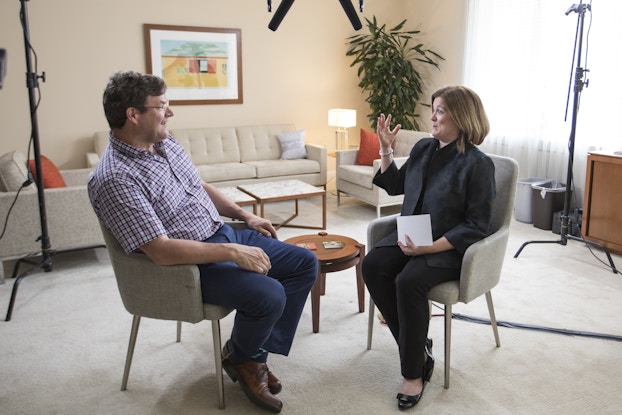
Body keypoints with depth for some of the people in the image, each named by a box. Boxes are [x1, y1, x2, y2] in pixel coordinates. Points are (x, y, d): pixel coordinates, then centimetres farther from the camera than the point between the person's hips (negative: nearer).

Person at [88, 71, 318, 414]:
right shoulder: (115, 179, -23)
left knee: (305, 263, 4)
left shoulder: (166, 143, 5)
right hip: (191, 265, -9)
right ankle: (240, 358, 6)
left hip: (223, 233, 9)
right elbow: (161, 251, -28)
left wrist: (244, 214, 11)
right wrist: (233, 253, -27)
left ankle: (258, 352, 9)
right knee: (268, 295, -29)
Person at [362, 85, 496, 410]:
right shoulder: (423, 148, 8)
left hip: (449, 248, -6)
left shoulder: (478, 163, -12)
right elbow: (395, 186, 22)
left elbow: (476, 227, -14)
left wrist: (430, 247, -24)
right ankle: (417, 345, -5)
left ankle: (414, 372, -12)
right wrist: (386, 150, 9)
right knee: (372, 265, -20)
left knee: (409, 282, -32)